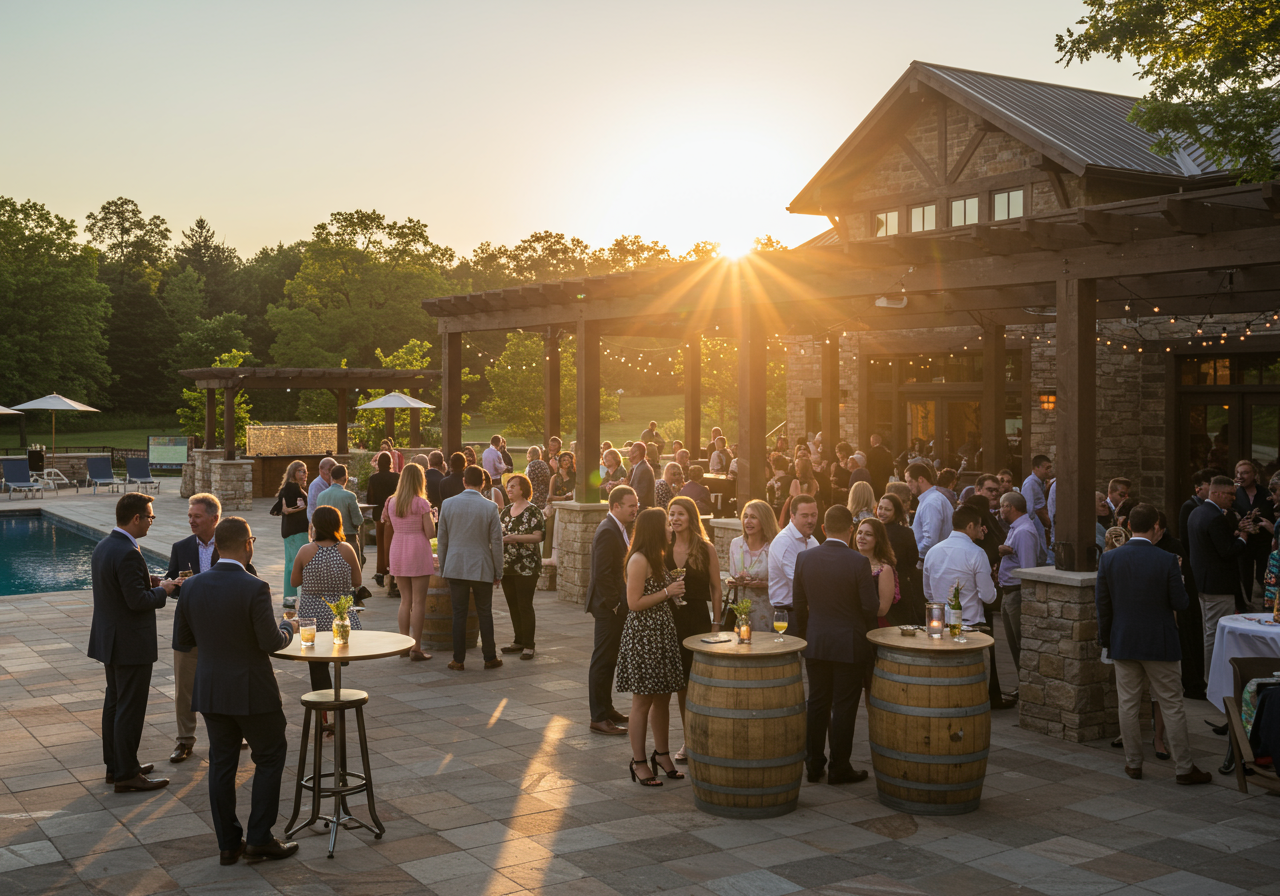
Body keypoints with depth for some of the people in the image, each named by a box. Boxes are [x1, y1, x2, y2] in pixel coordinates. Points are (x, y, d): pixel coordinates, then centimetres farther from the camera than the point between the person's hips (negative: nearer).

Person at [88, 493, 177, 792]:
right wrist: (162, 590, -9)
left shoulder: (103, 546, 7)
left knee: (114, 703, 18)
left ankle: (115, 765, 30)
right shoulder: (128, 553, -24)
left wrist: (148, 581, 8)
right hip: (131, 643, -10)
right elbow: (138, 601, -25)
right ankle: (126, 774, 6)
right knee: (130, 709, -1)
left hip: (110, 640, 10)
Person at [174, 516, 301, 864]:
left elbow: (182, 638, 6)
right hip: (252, 690, -5)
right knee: (270, 758, 11)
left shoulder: (193, 586, -3)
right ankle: (259, 839, 10)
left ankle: (228, 843, 19)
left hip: (210, 689, 5)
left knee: (222, 764, 13)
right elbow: (272, 642, -17)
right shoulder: (254, 588, -20)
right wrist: (289, 627, 3)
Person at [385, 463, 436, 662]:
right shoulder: (422, 503, -10)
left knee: (405, 600, 13)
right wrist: (431, 519, 7)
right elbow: (430, 533, -11)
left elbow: (390, 531, 11)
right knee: (418, 602, -1)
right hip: (418, 552, -5)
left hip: (398, 552, 5)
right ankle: (416, 649, -1)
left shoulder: (392, 502, 5)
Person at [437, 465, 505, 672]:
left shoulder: (448, 504, -2)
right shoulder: (490, 507, -8)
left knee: (459, 614, 6)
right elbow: (496, 542, -5)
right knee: (485, 613, 9)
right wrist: (498, 572, 4)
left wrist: (443, 567, 14)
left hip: (456, 567, 1)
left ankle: (458, 660, 9)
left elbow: (442, 540, 4)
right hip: (482, 569, -1)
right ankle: (490, 658, 15)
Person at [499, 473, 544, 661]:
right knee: (513, 606, 11)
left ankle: (528, 645, 0)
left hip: (526, 567, -7)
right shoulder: (505, 511, 13)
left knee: (525, 606, -5)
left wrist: (514, 537, -23)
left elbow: (538, 536, -17)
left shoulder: (533, 512, -8)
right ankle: (518, 641, 21)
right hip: (506, 566, 7)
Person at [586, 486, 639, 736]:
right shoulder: (607, 532, -19)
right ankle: (599, 718, 2)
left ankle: (606, 709, 28)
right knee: (603, 661, -4)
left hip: (616, 606, 10)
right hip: (609, 606, -10)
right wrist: (614, 604, -19)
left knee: (608, 659, 18)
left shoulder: (618, 528, 12)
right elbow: (602, 574, -23)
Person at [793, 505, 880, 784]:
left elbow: (799, 604, 4)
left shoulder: (804, 558, -3)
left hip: (815, 643, 4)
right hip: (850, 645, -4)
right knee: (844, 707, 5)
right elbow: (872, 607, -13)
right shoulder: (858, 562, -16)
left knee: (817, 704, 13)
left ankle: (813, 765, 19)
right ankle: (839, 768, 12)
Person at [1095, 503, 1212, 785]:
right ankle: (1184, 767, 11)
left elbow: (1102, 603, 1)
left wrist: (1105, 638, 12)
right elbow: (1180, 602, -9)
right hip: (1160, 644, -2)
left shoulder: (1108, 559, -5)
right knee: (1171, 706, 5)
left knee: (1128, 705, 11)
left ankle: (1133, 762, 18)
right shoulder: (1166, 560, -14)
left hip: (1124, 643, 3)